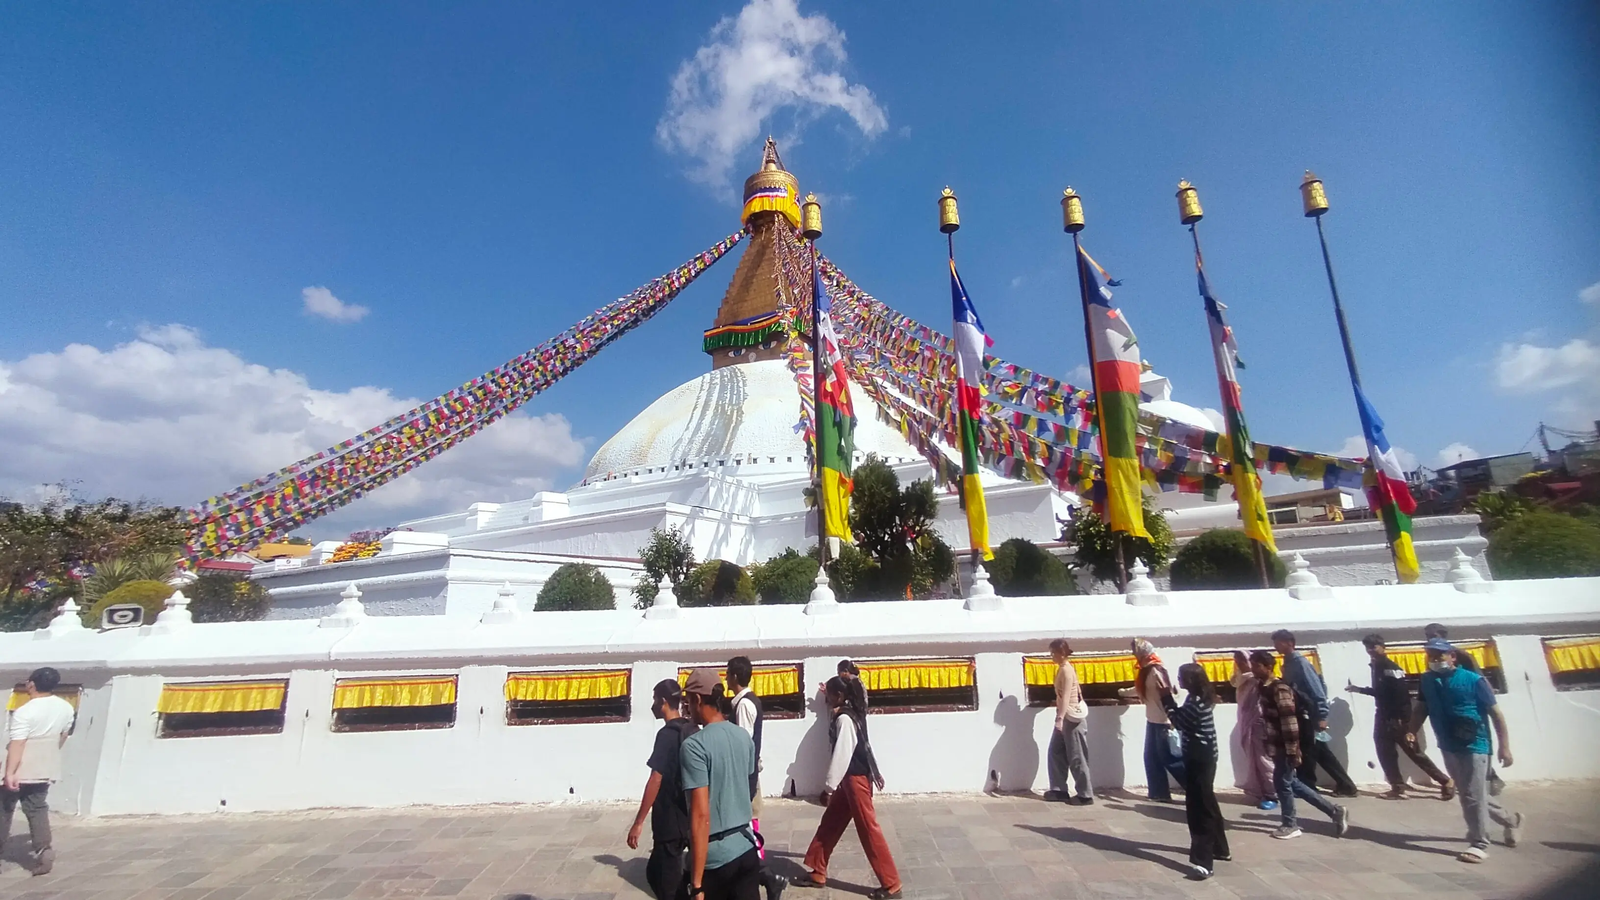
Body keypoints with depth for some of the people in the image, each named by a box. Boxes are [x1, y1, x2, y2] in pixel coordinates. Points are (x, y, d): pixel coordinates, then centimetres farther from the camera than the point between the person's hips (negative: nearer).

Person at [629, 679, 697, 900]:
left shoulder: (667, 734, -18)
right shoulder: (691, 730, 7)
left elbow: (656, 780, -21)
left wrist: (638, 822, -17)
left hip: (671, 820, -8)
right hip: (687, 818, 8)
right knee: (656, 871, 21)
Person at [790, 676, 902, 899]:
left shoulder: (844, 719, -21)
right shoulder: (852, 714, 9)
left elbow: (841, 755, -24)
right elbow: (863, 744, 17)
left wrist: (828, 787, -21)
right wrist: (875, 772, 25)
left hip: (855, 779, -10)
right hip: (851, 778, 10)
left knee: (868, 829, -1)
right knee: (829, 823, 15)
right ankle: (817, 874, 26)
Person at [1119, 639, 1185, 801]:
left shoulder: (1156, 669, -18)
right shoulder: (1147, 670, 12)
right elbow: (1140, 690, 27)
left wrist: (1171, 719, -26)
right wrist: (1122, 692, 42)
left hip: (1163, 721, -9)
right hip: (1153, 720, 9)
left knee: (1169, 758, -3)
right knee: (1152, 758, 9)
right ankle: (1160, 793, 14)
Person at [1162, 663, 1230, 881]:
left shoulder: (1195, 702, -23)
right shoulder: (1199, 698, 8)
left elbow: (1179, 722, -15)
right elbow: (1183, 719, 12)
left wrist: (1166, 699, -12)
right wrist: (1170, 699, 3)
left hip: (1199, 758, -11)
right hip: (1202, 756, 11)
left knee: (1198, 807, -9)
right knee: (1206, 803, 22)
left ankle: (1204, 862, -8)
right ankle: (1219, 848, 37)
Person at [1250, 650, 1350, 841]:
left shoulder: (1279, 689, -19)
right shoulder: (1265, 687, 9)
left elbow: (1290, 721, -22)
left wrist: (1292, 750, -21)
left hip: (1284, 746, -9)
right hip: (1277, 745, 9)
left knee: (1282, 782, 3)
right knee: (1292, 783, 16)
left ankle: (1290, 825, 19)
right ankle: (1335, 811, 26)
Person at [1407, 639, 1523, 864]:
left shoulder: (1473, 680, -13)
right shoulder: (1428, 680, 2)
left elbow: (1496, 713, -8)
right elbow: (1421, 708, 9)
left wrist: (1504, 747, -10)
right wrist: (1412, 731, -5)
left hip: (1474, 747, -6)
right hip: (1448, 747, 6)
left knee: (1473, 797, -2)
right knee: (1469, 795, 19)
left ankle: (1479, 845, 10)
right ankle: (1510, 819, 42)